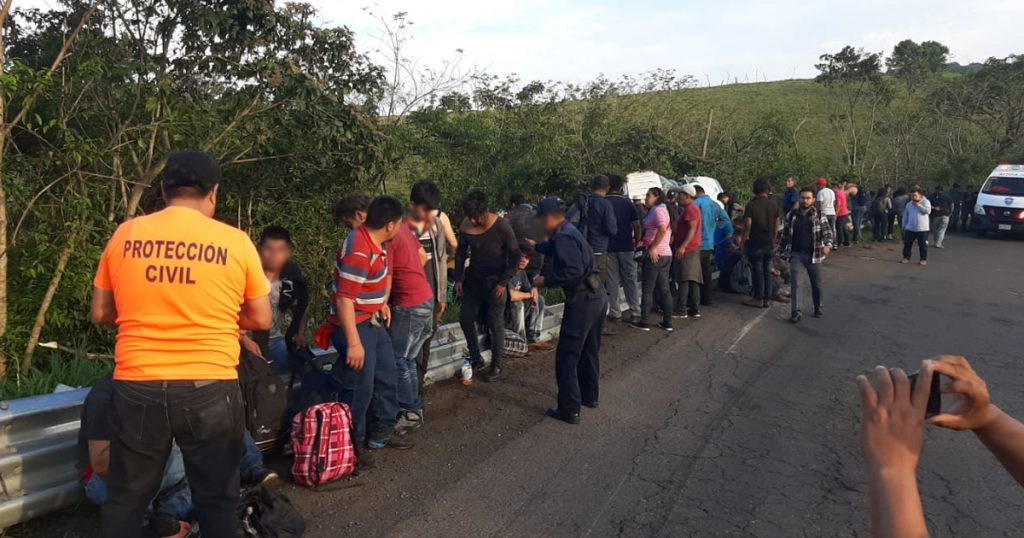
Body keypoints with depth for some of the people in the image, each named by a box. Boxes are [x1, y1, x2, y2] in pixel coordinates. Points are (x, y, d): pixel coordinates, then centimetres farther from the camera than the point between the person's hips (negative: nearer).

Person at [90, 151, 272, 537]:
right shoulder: (235, 242, -4)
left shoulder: (124, 235, 1)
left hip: (137, 386, 2)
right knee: (215, 497, 12)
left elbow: (100, 314, 10)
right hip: (210, 388, -2)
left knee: (126, 498, 18)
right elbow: (261, 319, 2)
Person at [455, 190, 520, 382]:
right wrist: (459, 279, 1)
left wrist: (503, 282, -15)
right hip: (474, 278, 5)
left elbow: (515, 256, -12)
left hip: (495, 282, -4)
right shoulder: (466, 226, -9)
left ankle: (496, 366, 17)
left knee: (496, 324, 2)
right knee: (465, 319, 5)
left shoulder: (502, 227, -20)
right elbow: (461, 253, 6)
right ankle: (476, 359, 24)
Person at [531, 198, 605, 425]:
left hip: (582, 300, -10)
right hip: (596, 295, 10)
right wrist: (537, 246, 46)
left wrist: (546, 280, -17)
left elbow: (573, 270, -27)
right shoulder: (569, 231, 14)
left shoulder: (563, 236, -16)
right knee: (589, 351, 22)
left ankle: (569, 410, 3)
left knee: (567, 356, -1)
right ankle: (589, 396, 35)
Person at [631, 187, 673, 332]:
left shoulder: (657, 210, -11)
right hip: (666, 254, 9)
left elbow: (662, 229, -27)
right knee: (664, 290, 10)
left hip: (655, 255, -9)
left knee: (647, 289, -1)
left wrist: (653, 248, -22)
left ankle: (643, 322, 4)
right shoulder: (663, 209, 19)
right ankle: (667, 322, 12)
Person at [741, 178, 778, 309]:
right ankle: (767, 298, 15)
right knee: (767, 270, 11)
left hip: (755, 243, -4)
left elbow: (747, 225, -14)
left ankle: (758, 299, 6)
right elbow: (775, 226, 8)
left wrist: (743, 241, -4)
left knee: (757, 270, 1)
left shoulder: (751, 205, -13)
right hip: (769, 243, 4)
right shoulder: (773, 205, 1)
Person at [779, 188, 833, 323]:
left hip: (813, 255, 0)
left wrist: (828, 245, -25)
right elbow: (785, 234, 11)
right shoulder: (791, 215, 4)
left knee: (816, 284, 9)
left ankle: (818, 308, 28)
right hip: (795, 254, 0)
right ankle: (795, 311, -6)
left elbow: (827, 232, -5)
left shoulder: (819, 216, -1)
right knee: (795, 283, -9)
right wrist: (781, 250, 10)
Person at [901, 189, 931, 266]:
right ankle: (906, 257, 17)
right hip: (910, 229, 3)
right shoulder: (909, 204, 8)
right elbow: (905, 216, 15)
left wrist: (918, 205, -17)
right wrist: (904, 226, 13)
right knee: (907, 244, 5)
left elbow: (928, 210, -21)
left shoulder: (925, 202, -3)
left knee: (923, 245, 2)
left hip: (922, 229, -3)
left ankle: (924, 259, 13)